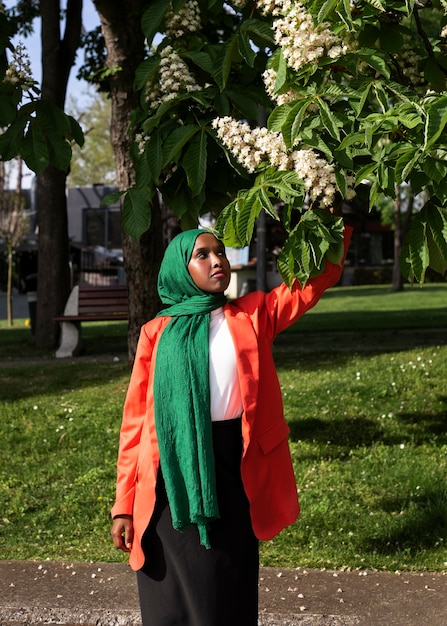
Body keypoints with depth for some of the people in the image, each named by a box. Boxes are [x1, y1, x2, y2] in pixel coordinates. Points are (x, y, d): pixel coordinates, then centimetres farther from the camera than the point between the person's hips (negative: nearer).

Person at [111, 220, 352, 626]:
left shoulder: (252, 316, 8)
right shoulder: (157, 333, 5)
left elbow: (320, 276, 2)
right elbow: (136, 420, 3)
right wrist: (124, 504, -1)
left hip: (235, 469, 1)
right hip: (174, 475, -1)